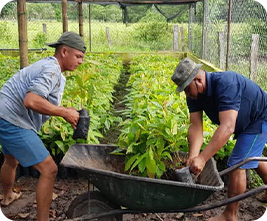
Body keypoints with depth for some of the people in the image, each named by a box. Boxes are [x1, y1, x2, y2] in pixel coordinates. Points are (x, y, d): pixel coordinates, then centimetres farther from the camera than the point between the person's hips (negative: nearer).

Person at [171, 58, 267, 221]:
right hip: (245, 124, 9)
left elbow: (227, 127, -46)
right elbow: (196, 127, -18)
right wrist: (193, 158, -33)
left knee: (238, 164, -12)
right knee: (252, 158, 24)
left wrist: (202, 158, -49)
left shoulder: (226, 84, -38)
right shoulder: (194, 94, -13)